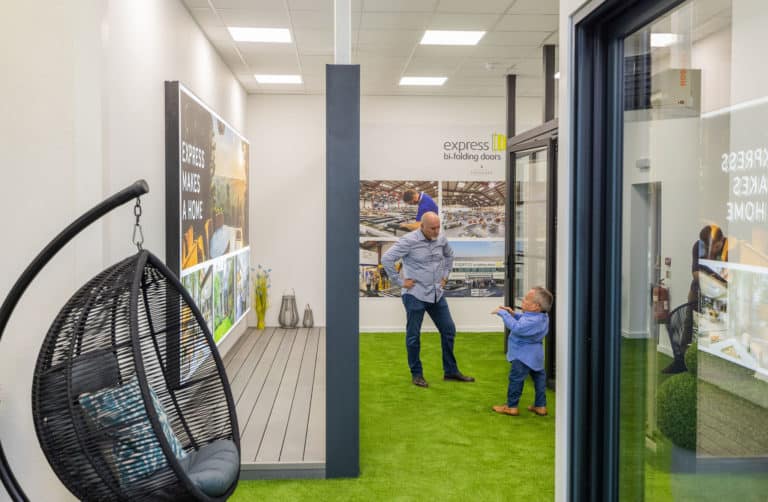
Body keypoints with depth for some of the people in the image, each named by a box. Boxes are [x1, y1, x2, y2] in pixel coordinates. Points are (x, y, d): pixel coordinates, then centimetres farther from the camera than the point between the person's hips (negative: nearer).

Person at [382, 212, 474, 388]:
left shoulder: (441, 239, 2)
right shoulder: (409, 241, -16)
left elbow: (449, 255, 24)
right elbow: (387, 259, -18)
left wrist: (445, 276, 14)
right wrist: (400, 281, -14)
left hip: (436, 294, 6)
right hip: (415, 295, -6)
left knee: (448, 330, 9)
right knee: (413, 335, 4)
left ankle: (451, 371, 22)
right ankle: (416, 374, 18)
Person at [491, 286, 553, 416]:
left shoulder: (534, 321, -33)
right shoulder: (540, 316, 0)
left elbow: (516, 327, -44)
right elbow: (524, 321, 17)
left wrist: (503, 313, -33)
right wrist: (513, 314, 1)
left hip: (523, 356, -11)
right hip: (535, 355, 11)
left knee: (515, 378, 1)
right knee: (539, 377, 17)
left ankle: (511, 406, 13)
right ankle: (540, 405, 29)